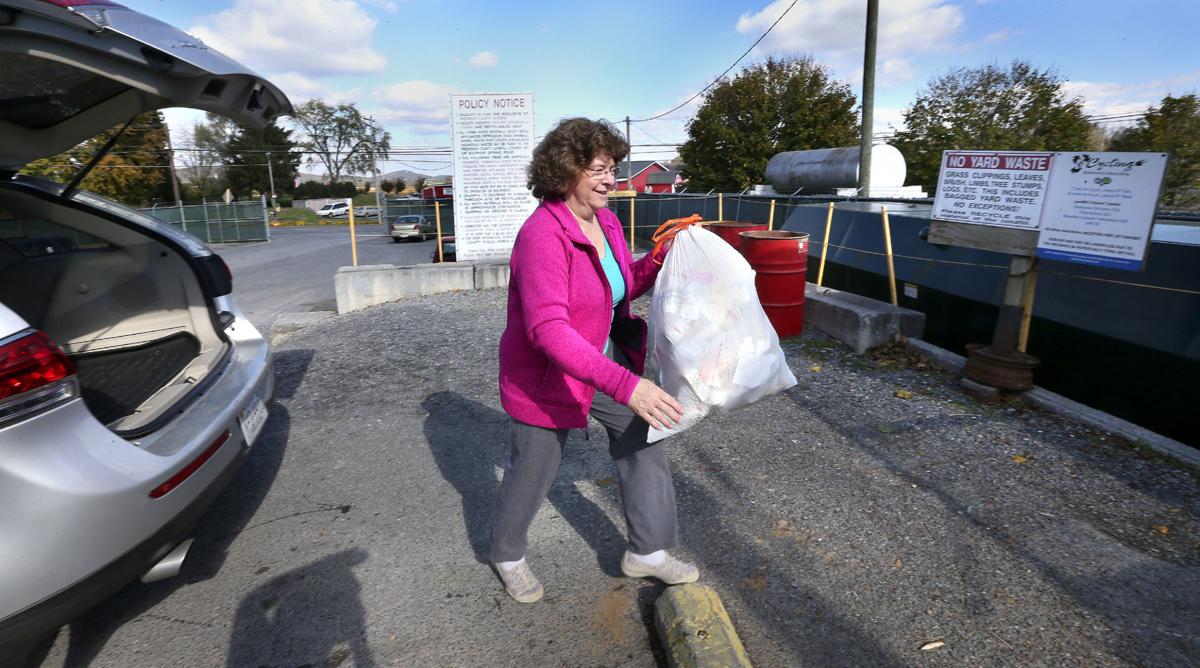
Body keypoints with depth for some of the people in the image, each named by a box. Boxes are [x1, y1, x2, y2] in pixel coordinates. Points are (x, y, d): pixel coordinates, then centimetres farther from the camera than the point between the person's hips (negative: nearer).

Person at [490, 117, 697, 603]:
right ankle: (506, 556, 41)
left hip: (607, 360, 8)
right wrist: (626, 385, -46)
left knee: (642, 440, 9)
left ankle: (647, 552, 29)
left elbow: (623, 287, 13)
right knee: (531, 472, 11)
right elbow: (547, 329, -38)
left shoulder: (606, 221, -1)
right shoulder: (542, 235, -28)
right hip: (546, 375, -7)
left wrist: (659, 260, -8)